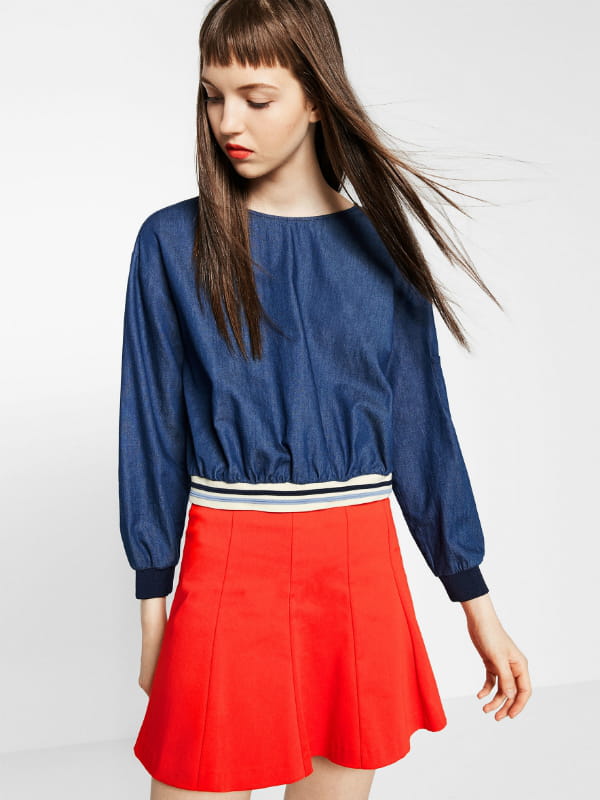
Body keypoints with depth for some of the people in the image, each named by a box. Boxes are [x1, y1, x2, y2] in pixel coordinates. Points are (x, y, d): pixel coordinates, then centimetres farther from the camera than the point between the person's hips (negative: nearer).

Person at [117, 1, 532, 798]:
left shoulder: (378, 246, 4)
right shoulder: (174, 243, -1)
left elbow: (422, 428, 6)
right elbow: (152, 431, 1)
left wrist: (476, 601, 6)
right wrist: (153, 602, 1)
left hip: (361, 569, 2)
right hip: (228, 564, -2)